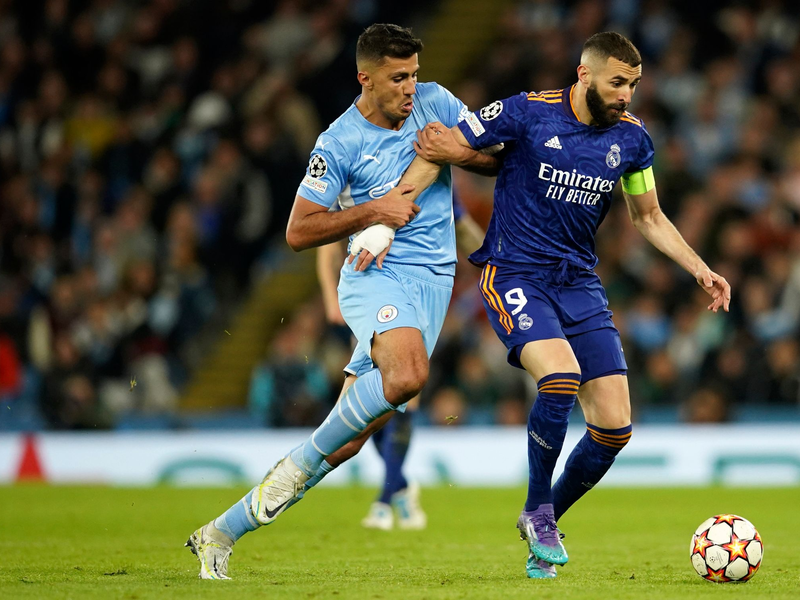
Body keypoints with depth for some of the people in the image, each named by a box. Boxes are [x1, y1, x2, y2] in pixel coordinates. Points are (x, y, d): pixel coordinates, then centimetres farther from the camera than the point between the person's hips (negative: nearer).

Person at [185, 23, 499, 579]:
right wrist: (371, 211, -15)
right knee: (407, 374, -37)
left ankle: (221, 532, 7)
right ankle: (300, 463, -16)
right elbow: (298, 231, -4)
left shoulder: (434, 102, 7)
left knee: (348, 438, -2)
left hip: (433, 281, 4)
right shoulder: (339, 142, -6)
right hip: (375, 276, -4)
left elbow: (499, 158, 12)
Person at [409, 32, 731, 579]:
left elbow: (649, 217, 18)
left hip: (579, 282, 5)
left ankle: (543, 522, 19)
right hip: (514, 274, -5)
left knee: (615, 427, -5)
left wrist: (699, 269, 6)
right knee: (561, 377, -30)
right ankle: (537, 511, -8)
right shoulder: (527, 113, -11)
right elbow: (439, 148, -6)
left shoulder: (631, 138, 3)